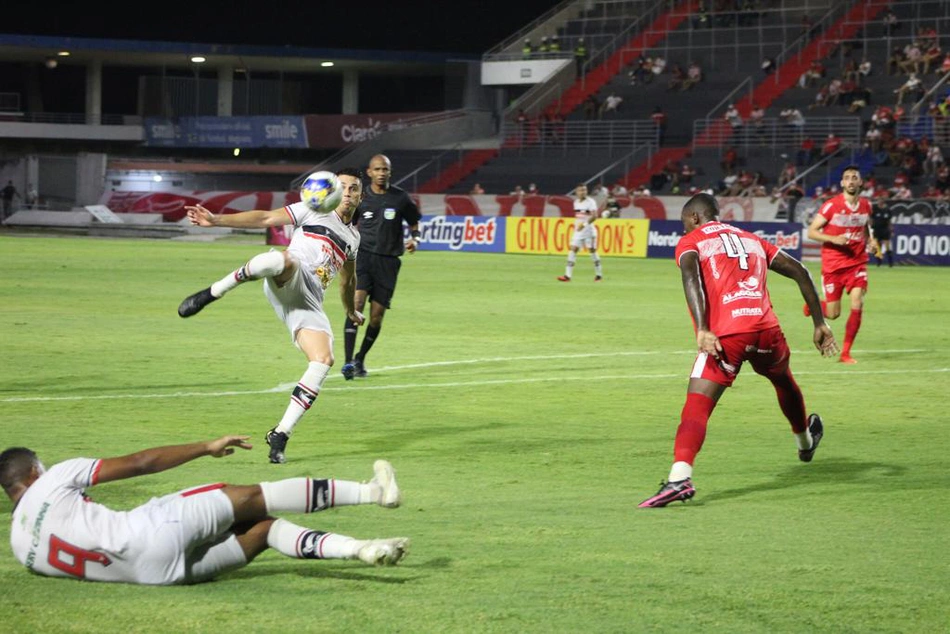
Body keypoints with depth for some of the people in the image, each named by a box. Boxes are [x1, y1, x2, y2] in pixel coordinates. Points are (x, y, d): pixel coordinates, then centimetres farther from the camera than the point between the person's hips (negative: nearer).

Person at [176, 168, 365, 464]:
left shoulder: (353, 238, 28)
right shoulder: (313, 211, 12)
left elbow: (347, 279, 46)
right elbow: (264, 218, 4)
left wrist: (351, 311, 60)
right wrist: (216, 220, -8)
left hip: (309, 303, 5)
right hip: (287, 283, -5)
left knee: (323, 359, -21)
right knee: (284, 259, -43)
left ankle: (280, 436, -13)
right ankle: (210, 294, -29)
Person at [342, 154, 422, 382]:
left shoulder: (400, 198, 2)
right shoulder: (360, 197, 3)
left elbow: (415, 226, 12)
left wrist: (415, 239, -8)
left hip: (388, 261, 1)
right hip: (363, 255, -1)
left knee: (376, 316, 1)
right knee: (356, 304, -20)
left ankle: (361, 359, 25)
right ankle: (348, 362, -23)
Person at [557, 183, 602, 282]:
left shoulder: (590, 202, -10)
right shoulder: (576, 202, 9)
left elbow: (594, 216, -21)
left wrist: (584, 224, -29)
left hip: (589, 230, -6)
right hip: (578, 230, 6)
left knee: (592, 251, 1)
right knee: (573, 250, -5)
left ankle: (599, 274, 15)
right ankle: (568, 275, -9)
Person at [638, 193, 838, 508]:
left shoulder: (690, 242, 13)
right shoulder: (751, 239, 28)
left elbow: (690, 273, -9)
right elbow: (799, 271, 22)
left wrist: (702, 330, -19)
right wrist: (819, 323, 21)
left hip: (725, 333, -5)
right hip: (766, 327, 5)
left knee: (697, 407, -9)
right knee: (783, 379, 34)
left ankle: (680, 477, -31)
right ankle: (806, 442, 58)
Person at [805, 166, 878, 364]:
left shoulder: (866, 205, 4)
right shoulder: (831, 205, -11)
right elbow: (811, 232, -8)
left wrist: (870, 240, 3)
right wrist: (834, 239, -22)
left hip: (857, 263, 3)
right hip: (833, 264, -3)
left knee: (857, 306, -14)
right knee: (833, 313, 1)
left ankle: (845, 352, -1)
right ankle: (813, 304, 38)